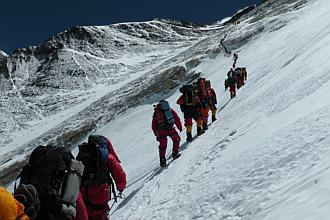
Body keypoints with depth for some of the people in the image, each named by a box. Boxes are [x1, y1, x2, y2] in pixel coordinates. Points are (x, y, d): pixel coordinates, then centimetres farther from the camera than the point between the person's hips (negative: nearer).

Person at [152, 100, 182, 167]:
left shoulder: (155, 112, 23)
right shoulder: (170, 110, 20)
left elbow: (153, 126, 20)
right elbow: (176, 119, 14)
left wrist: (156, 134, 24)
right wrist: (180, 127, 22)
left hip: (160, 130, 2)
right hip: (170, 127, -1)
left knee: (162, 145, 12)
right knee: (176, 139, 22)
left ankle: (162, 160, 8)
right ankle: (175, 153, 20)